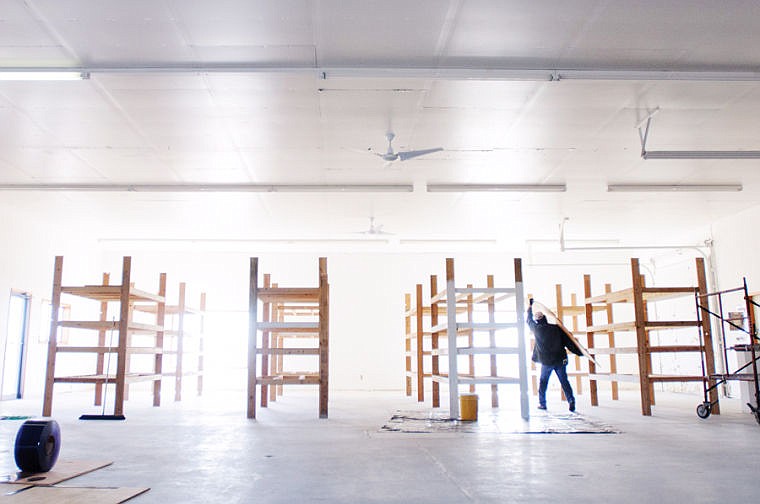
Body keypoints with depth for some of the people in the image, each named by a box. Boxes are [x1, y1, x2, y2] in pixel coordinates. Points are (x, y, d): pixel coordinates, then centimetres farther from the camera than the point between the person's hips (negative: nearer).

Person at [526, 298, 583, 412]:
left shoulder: (537, 329, -4)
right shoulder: (556, 328, -4)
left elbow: (529, 321, 18)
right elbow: (568, 342, -3)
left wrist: (530, 307, 31)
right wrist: (580, 352, 4)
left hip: (546, 361, 0)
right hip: (560, 360, 0)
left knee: (543, 381, 14)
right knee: (564, 381, 5)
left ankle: (542, 403, 17)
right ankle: (571, 400, -8)